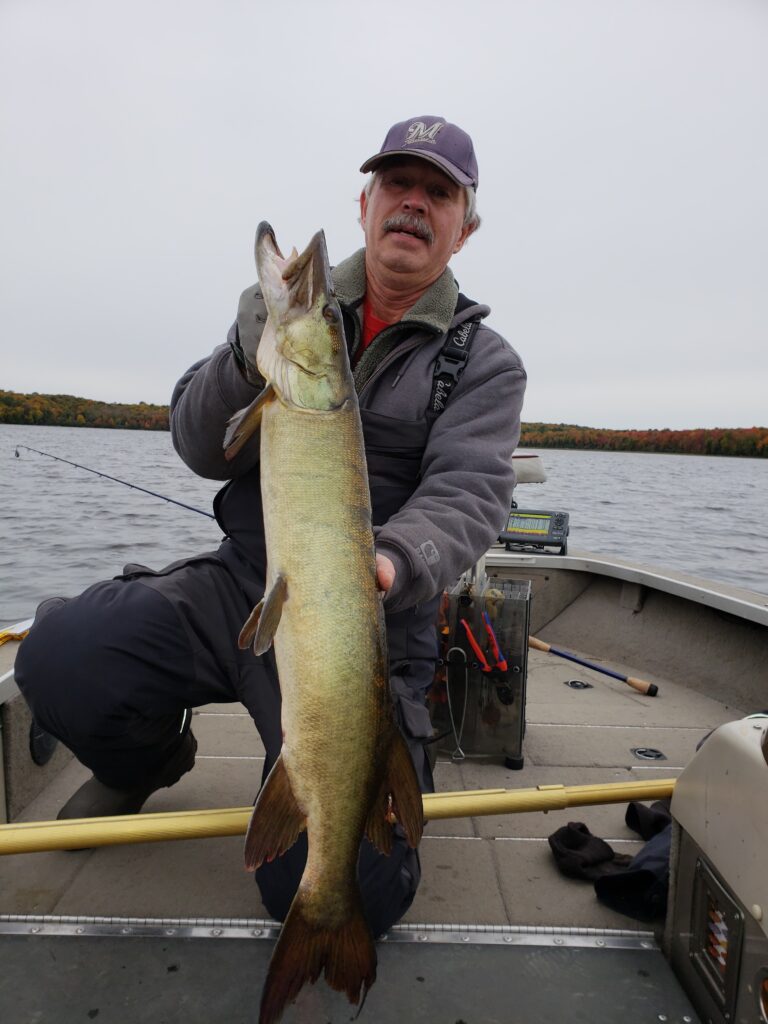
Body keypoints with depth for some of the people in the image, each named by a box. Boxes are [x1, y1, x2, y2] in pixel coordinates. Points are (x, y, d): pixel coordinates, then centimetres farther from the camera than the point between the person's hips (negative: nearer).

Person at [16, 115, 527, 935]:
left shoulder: (484, 363, 1)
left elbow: (465, 497, -13)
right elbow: (202, 450, 0)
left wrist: (391, 566, -35)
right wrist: (251, 359, -20)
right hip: (239, 587, 3)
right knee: (58, 655, -21)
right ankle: (149, 757, 15)